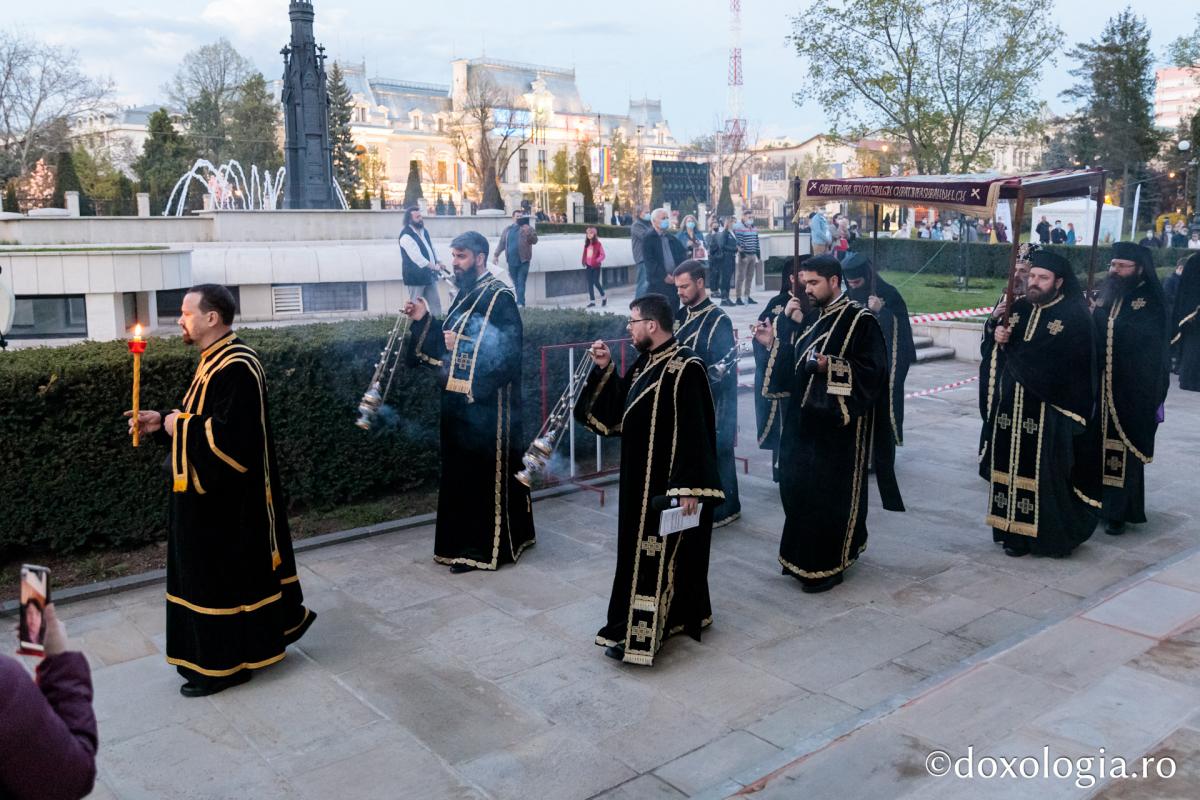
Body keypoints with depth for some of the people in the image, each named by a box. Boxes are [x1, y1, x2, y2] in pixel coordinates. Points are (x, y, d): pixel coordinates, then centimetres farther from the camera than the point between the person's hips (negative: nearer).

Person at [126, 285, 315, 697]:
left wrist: (178, 425, -16)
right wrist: (162, 422, 7)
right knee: (228, 571, 19)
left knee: (223, 574, 1)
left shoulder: (236, 368, -22)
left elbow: (230, 436, -29)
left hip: (226, 501, -10)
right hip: (214, 494, 10)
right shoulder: (217, 361, 11)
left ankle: (225, 662, 14)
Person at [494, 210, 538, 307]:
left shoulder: (528, 229, 2)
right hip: (512, 261, 4)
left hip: (523, 261, -4)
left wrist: (528, 233, -26)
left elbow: (534, 241, -9)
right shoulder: (507, 230, 14)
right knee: (516, 283, 8)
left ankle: (520, 303, -12)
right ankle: (520, 302, 16)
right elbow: (502, 243, 20)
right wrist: (496, 255, 17)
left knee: (521, 282, -9)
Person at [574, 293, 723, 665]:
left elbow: (694, 432, -22)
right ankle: (675, 617, 32)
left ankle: (640, 634, 7)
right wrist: (605, 369, 3)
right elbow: (620, 408, 15)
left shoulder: (685, 368, -19)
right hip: (642, 478, 10)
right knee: (644, 548, 17)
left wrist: (689, 487, -24)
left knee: (655, 553, -2)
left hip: (668, 482, -10)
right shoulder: (645, 363, 9)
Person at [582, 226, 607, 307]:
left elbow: (602, 254, -9)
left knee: (596, 282, -5)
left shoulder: (598, 244, -7)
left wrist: (597, 260, -23)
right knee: (590, 283, 4)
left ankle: (603, 296, 19)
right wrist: (584, 262, 2)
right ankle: (592, 301, 8)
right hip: (588, 266, 5)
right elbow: (585, 254, 15)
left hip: (596, 266, -5)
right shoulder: (586, 244, 9)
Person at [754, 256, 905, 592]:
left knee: (829, 494, -1)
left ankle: (827, 566, 13)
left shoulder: (860, 320, -11)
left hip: (837, 424, -8)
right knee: (796, 488, 12)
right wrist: (773, 343, 5)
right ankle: (802, 558, 28)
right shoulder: (812, 317, 11)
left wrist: (830, 366, -27)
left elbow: (872, 370, -17)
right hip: (804, 418, 8)